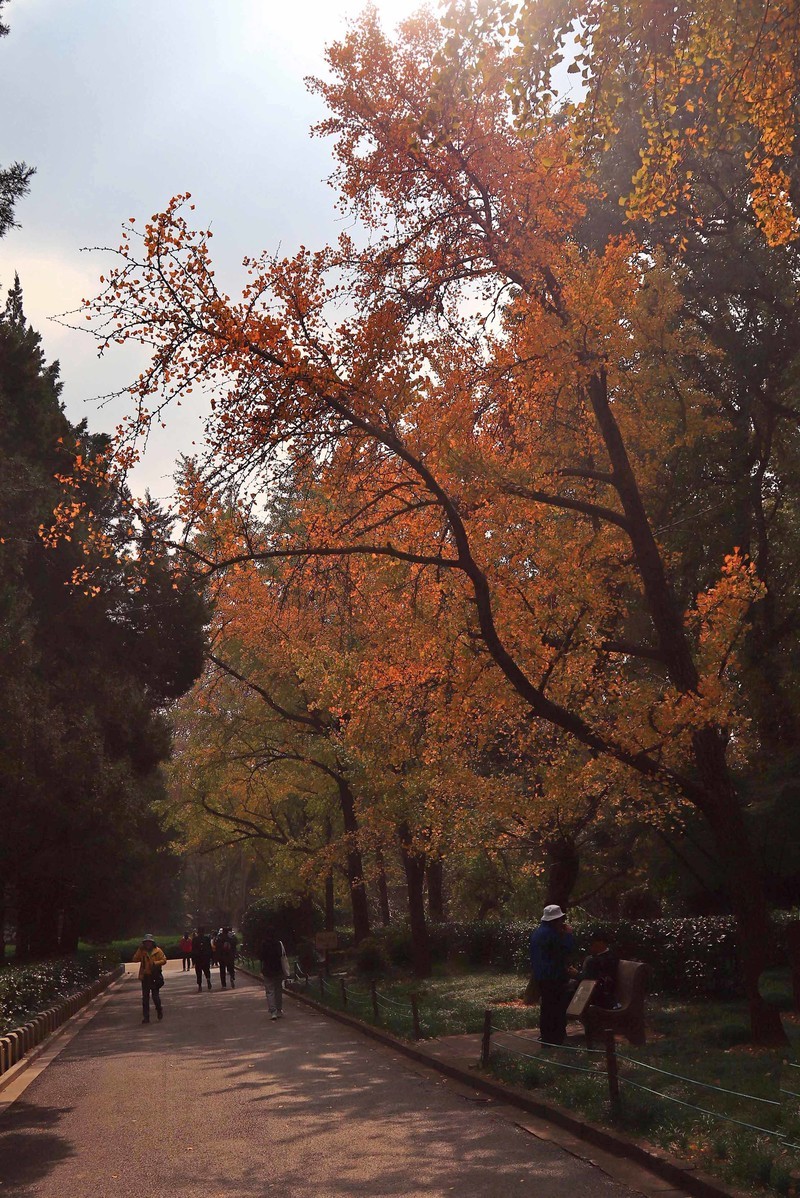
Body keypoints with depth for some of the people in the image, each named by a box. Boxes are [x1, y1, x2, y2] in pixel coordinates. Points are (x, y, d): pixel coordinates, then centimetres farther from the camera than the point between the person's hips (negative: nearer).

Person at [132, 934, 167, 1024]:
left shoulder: (157, 951, -3)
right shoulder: (142, 951, 6)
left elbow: (164, 960, -5)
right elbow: (135, 959, -3)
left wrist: (155, 963, -18)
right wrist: (140, 951, -13)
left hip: (155, 976, -3)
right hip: (145, 976, 3)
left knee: (155, 995, -4)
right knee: (145, 997, 5)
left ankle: (159, 1010, 24)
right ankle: (145, 1017, 11)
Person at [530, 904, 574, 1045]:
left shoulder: (537, 932, 12)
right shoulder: (551, 933, -19)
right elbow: (567, 948, -19)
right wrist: (568, 933, -5)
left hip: (541, 974, 10)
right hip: (554, 976, -10)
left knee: (547, 1006, 17)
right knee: (558, 1007, -3)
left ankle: (546, 1035, 23)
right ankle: (555, 1037, -1)